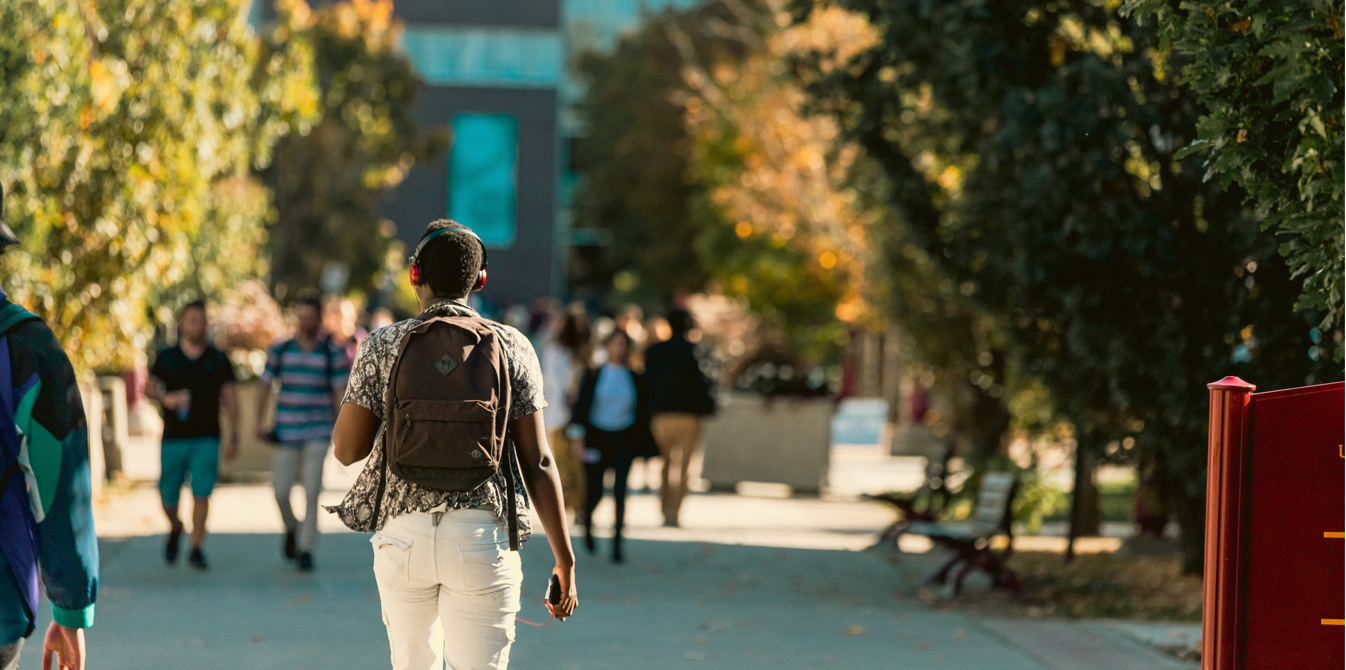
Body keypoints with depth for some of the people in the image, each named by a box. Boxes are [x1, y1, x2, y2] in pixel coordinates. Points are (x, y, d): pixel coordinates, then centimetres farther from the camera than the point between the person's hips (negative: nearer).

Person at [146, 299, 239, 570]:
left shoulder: (218, 360, 6)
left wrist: (233, 437, 0)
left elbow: (229, 400, 7)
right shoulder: (166, 357, 5)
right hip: (173, 438, 1)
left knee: (201, 494, -12)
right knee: (168, 496, 6)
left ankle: (196, 548, -7)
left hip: (206, 439, -1)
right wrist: (164, 398, -16)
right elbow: (149, 387, 7)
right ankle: (176, 530, 36)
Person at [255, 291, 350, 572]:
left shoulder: (333, 353, -1)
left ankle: (306, 549, -4)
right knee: (281, 491, 0)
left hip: (318, 433, -2)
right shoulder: (280, 350, 4)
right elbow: (265, 386, 9)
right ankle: (292, 528, 32)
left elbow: (342, 391, -2)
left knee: (312, 490, -12)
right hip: (287, 432, 2)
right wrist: (259, 422, -1)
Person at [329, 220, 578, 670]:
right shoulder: (511, 347, 1)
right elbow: (537, 462, -2)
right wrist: (564, 559, 2)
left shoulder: (383, 346, 2)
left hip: (403, 534, 2)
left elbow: (347, 450, 3)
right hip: (482, 534, -1)